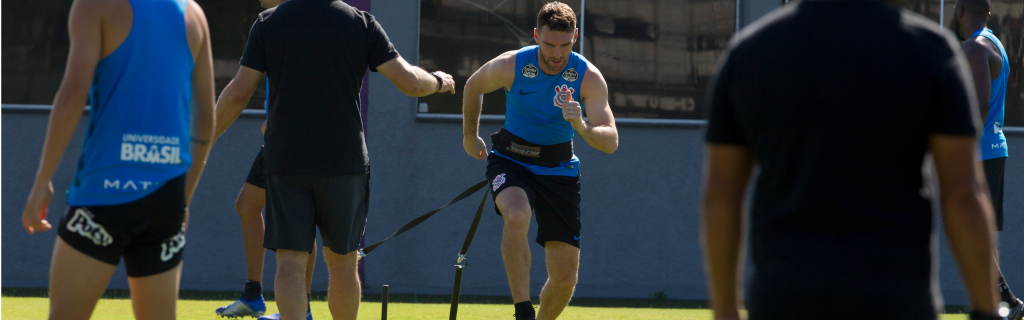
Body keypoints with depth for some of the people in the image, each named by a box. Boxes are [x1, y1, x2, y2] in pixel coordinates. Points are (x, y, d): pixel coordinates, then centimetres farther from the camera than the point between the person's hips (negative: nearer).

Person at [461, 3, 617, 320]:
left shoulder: (589, 77, -16)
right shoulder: (510, 66, -16)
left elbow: (610, 142, -23)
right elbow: (473, 86, 8)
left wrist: (582, 127, -43)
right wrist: (470, 135, 20)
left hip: (558, 169, 2)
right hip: (511, 160, -1)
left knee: (565, 278, -2)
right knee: (516, 216, -37)